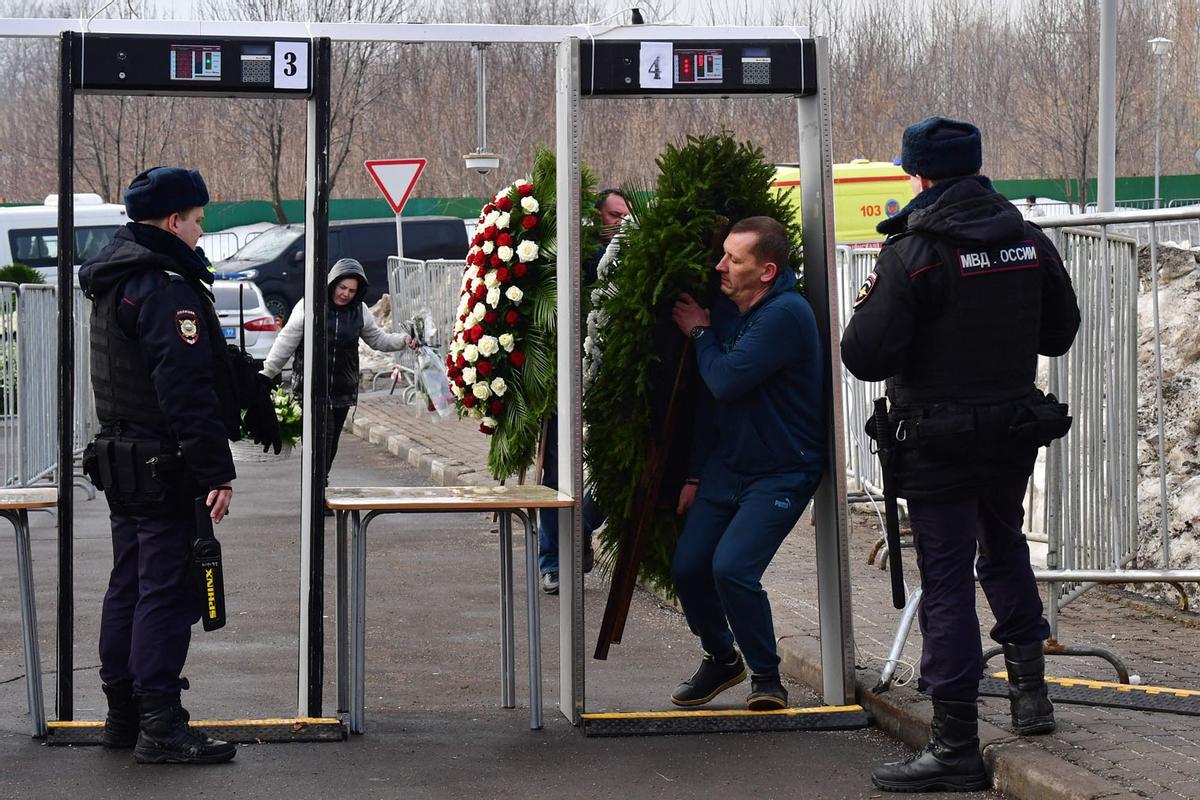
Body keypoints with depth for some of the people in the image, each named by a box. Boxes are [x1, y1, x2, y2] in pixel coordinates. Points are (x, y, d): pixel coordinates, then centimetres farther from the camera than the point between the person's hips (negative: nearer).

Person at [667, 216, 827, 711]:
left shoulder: (786, 314, -21)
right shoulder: (730, 313, 8)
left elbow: (726, 382, -25)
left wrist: (700, 333, -7)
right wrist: (696, 476, 17)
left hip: (782, 473, -8)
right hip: (728, 467, 8)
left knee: (731, 567, -22)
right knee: (688, 568, 3)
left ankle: (767, 677, -1)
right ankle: (721, 660, 29)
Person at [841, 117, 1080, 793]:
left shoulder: (912, 254, -17)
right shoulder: (1031, 242, 1)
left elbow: (865, 357, -19)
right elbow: (1060, 334, 13)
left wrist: (868, 308, 1)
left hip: (938, 445, -5)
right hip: (1015, 431, 5)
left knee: (947, 580, -1)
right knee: (1004, 545, 29)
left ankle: (957, 747, 1)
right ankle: (1030, 686, 26)